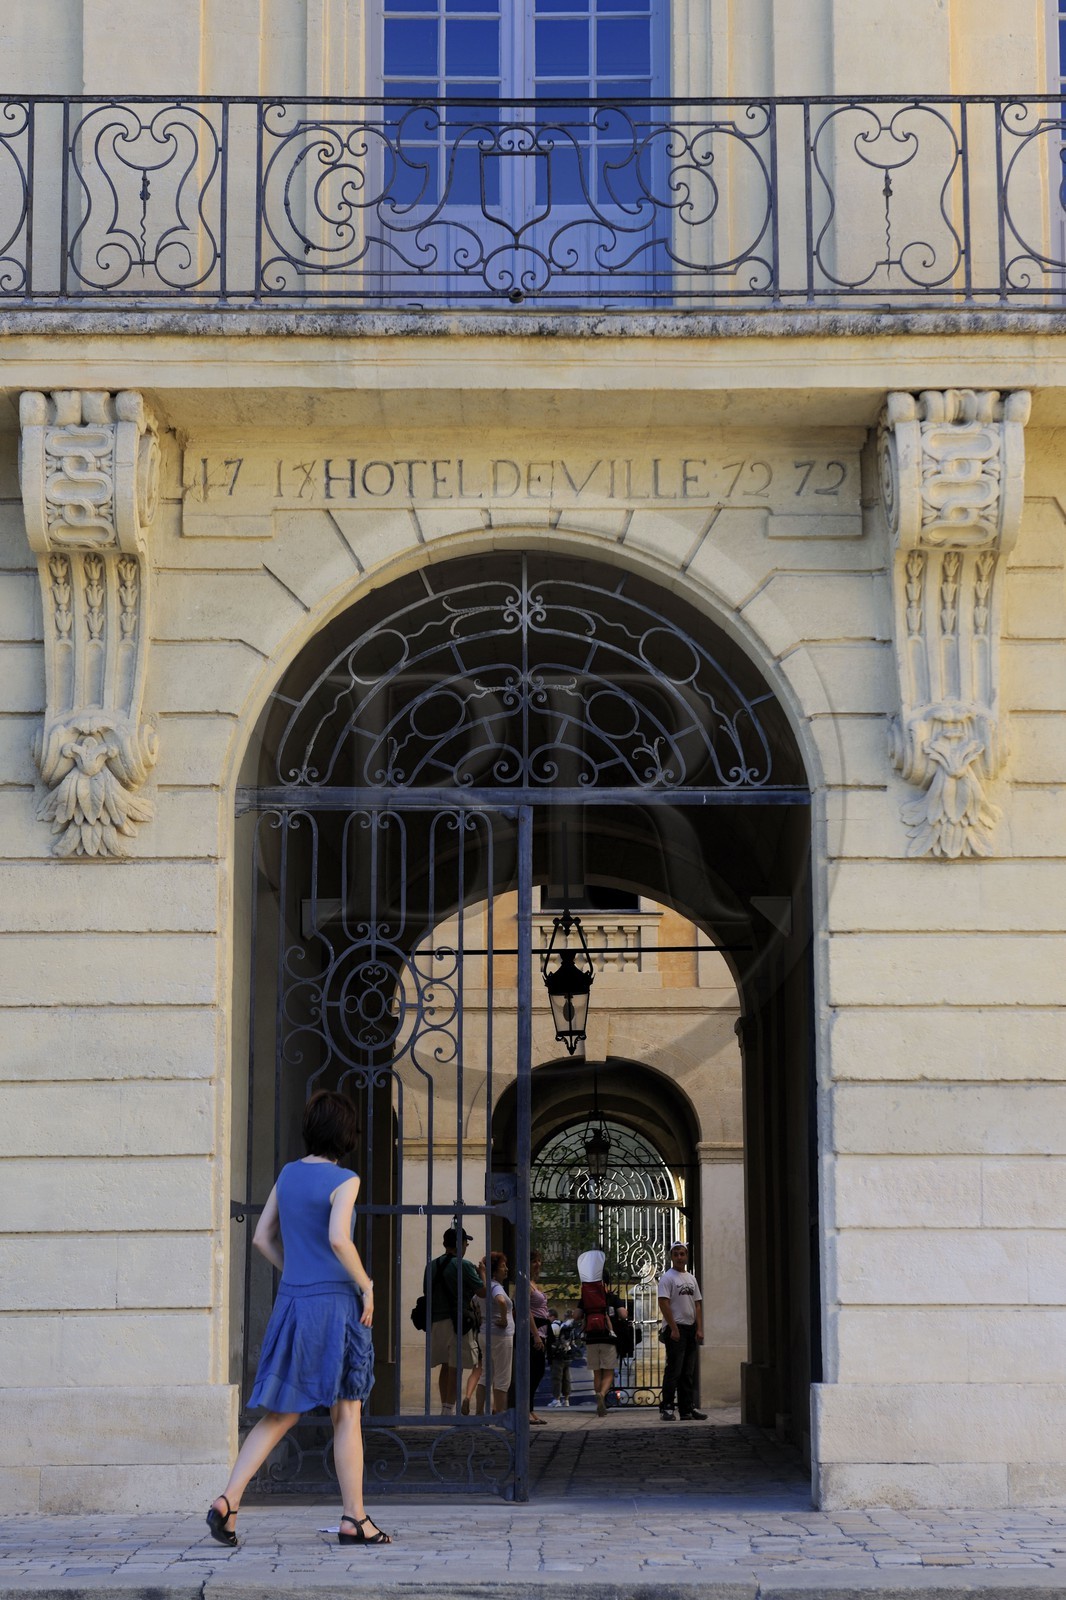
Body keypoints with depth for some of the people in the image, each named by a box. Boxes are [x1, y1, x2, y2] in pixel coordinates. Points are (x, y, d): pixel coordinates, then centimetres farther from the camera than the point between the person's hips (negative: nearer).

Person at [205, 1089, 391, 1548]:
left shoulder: (288, 1174, 9)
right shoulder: (344, 1180, -9)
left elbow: (262, 1237, 13)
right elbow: (338, 1239, -24)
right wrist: (366, 1286, -12)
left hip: (291, 1303, 6)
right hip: (334, 1305, -6)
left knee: (280, 1415, 11)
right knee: (347, 1414, 4)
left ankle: (227, 1500, -1)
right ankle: (355, 1519, 8)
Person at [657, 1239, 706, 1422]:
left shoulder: (691, 1278, 17)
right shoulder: (667, 1277, -5)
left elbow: (697, 1304, 16)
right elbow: (664, 1303, -13)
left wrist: (699, 1329, 5)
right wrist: (674, 1329, -18)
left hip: (691, 1329, 7)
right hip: (675, 1329, -7)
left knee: (689, 1372, 7)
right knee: (674, 1370, -9)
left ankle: (687, 1409, 10)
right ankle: (666, 1407, -4)